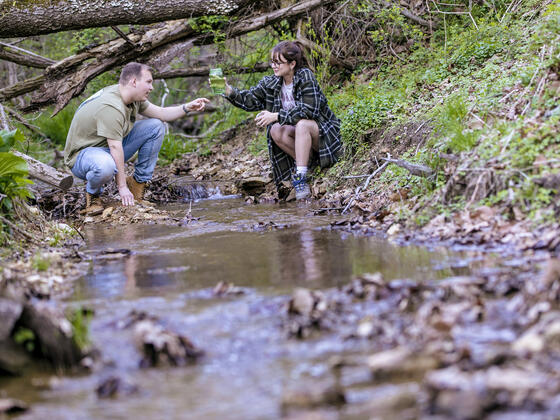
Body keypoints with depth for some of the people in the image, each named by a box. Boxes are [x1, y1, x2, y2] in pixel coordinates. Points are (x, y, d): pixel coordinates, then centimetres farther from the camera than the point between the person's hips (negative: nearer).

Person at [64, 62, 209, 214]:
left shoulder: (133, 98, 0)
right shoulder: (111, 107, -30)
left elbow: (161, 114, 13)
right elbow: (115, 148, -31)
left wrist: (187, 107, -4)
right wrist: (122, 187, -29)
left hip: (110, 146, 9)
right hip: (83, 154, -9)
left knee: (155, 126, 1)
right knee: (105, 167, -45)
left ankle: (139, 182, 5)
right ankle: (92, 193, -9)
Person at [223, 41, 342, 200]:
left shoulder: (306, 76, -17)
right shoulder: (272, 83, 1)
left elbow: (309, 110, -26)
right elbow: (250, 100, 2)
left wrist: (275, 116, -28)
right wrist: (229, 91, -17)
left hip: (324, 132, -6)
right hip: (300, 134, 6)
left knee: (302, 124, -36)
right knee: (276, 130, -22)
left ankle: (300, 176, -37)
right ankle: (305, 163, -11)